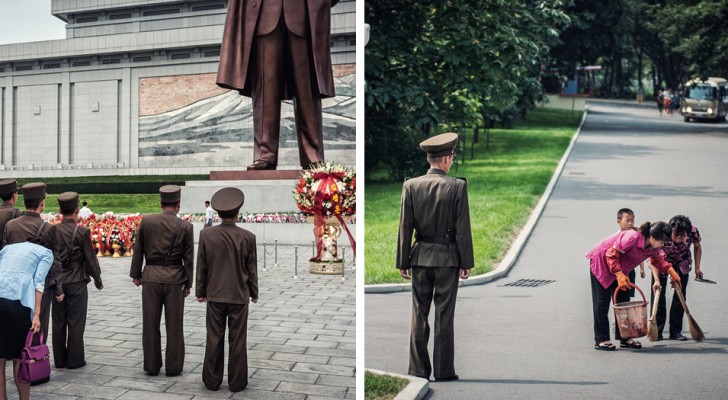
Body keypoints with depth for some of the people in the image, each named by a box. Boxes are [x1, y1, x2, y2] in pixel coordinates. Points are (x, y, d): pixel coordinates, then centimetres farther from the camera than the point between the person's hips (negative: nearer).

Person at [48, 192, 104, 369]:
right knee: (76, 322, 4)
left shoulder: (52, 230, -3)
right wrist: (98, 280, 6)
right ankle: (74, 359, 8)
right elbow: (90, 258, -7)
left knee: (59, 322, 11)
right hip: (77, 282, -3)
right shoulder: (82, 232, -12)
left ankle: (59, 359, 18)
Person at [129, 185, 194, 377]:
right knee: (174, 326, 6)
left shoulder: (146, 221, -1)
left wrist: (136, 274, 14)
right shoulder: (185, 226, -5)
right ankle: (173, 367, 11)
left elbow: (138, 250, 4)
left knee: (150, 325, 9)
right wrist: (188, 284, 6)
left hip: (151, 277, 1)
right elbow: (188, 258, -2)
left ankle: (152, 366, 16)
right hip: (174, 279, -1)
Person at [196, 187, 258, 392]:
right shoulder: (247, 237, -10)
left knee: (214, 339, 8)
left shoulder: (206, 235, -8)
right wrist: (254, 293, 10)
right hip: (239, 295, -1)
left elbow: (201, 266, -2)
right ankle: (237, 381, 11)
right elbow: (252, 269, -3)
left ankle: (212, 380, 15)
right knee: (237, 340, 6)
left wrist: (200, 291, 9)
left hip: (215, 295, 1)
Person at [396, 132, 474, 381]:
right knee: (444, 316, 4)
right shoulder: (457, 186, -9)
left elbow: (405, 227, -1)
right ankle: (444, 371, 8)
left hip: (420, 257, 2)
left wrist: (403, 262, 5)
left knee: (419, 315, 9)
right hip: (448, 258, -2)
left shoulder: (411, 185, -3)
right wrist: (466, 262, 0)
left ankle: (419, 370, 12)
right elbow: (462, 229, -8)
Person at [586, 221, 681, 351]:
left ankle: (624, 338, 13)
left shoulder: (653, 248, -8)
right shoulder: (633, 238, -34)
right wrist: (619, 274, -32)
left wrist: (671, 271, -3)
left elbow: (658, 259, 12)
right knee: (602, 302, -7)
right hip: (601, 261, -8)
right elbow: (611, 254, -29)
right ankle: (600, 340, -4)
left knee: (623, 301, 6)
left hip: (620, 268, 9)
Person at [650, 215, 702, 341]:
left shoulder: (693, 231, -30)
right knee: (658, 294, -6)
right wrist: (656, 280, -41)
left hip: (682, 264, 2)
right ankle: (657, 331, 1)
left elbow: (697, 247, -5)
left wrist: (697, 268, -6)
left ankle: (675, 331, 5)